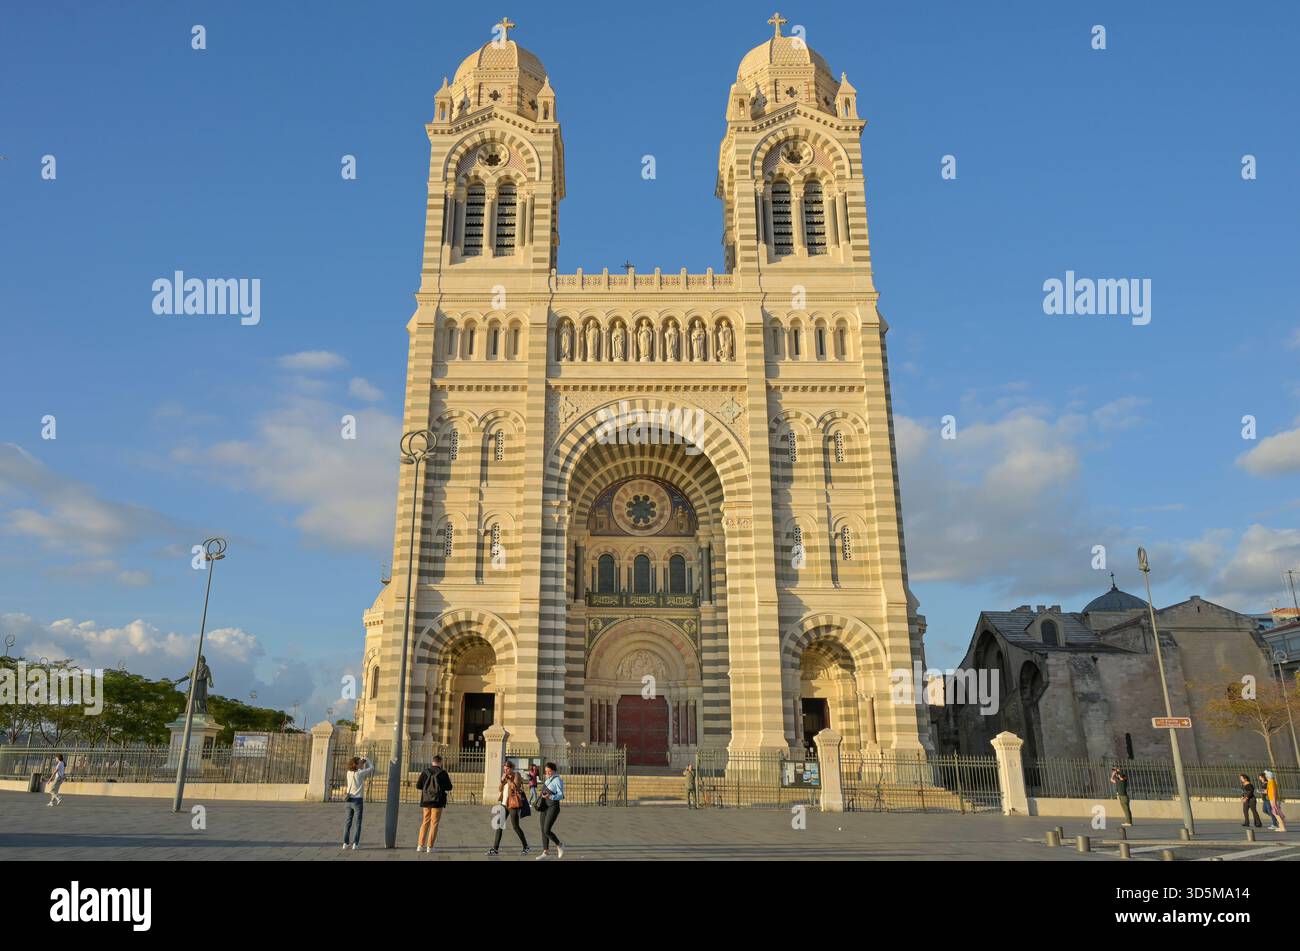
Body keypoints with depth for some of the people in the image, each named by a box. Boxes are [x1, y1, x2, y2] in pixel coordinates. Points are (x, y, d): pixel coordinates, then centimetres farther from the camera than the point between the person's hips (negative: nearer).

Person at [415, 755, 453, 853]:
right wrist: (449, 779, 15)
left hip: (426, 800, 3)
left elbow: (418, 785, 1)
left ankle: (420, 845, 10)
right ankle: (430, 847, 0)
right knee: (434, 823, 2)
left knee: (425, 822, 15)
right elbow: (449, 788, -3)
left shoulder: (425, 772, 1)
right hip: (437, 801, -3)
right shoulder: (443, 773, -6)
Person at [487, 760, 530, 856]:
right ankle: (495, 849, 7)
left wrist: (508, 779, -20)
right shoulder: (505, 776, 11)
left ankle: (526, 847, 10)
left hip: (513, 804, -7)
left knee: (515, 826, -4)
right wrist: (502, 779, -8)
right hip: (504, 803, 7)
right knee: (499, 825, 3)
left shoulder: (516, 775, -8)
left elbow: (515, 788, -20)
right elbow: (499, 789, 7)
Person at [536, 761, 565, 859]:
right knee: (543, 830, 7)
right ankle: (545, 851, 16)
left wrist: (550, 796, -34)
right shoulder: (548, 778, 9)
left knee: (547, 831, -12)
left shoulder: (557, 780, -16)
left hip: (553, 808, -8)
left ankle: (559, 846, 8)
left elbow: (561, 795, -20)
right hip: (544, 807, 8)